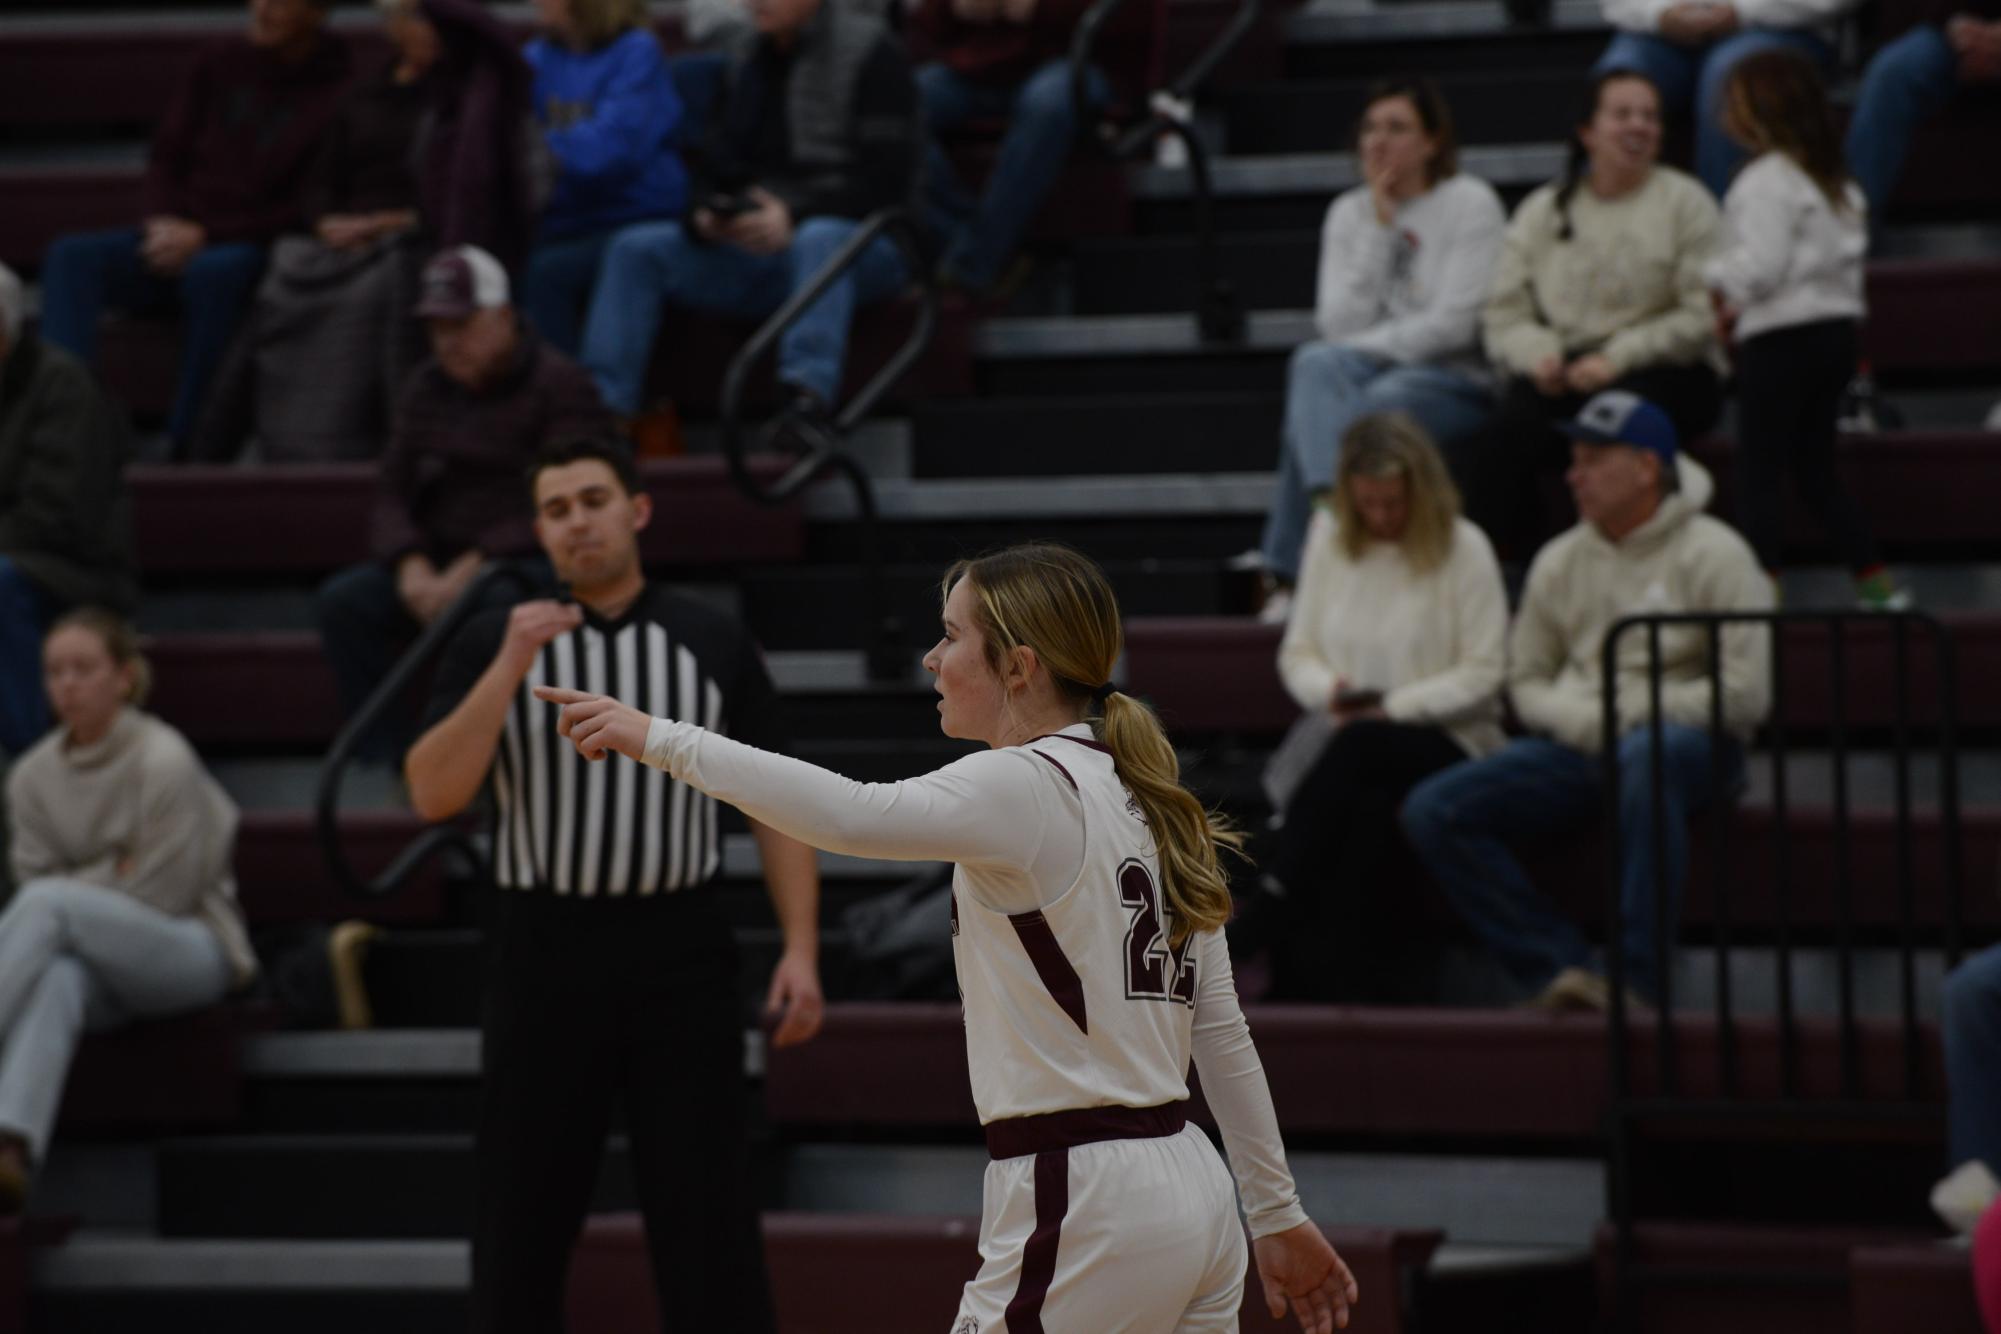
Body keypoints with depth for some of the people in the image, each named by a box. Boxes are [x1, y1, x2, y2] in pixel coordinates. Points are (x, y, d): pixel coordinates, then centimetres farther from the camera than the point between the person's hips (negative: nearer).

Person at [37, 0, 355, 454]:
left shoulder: (333, 94, -7)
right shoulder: (220, 64, 11)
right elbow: (166, 157, 16)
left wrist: (206, 235, -16)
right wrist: (163, 220, -5)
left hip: (252, 249, -5)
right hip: (178, 236, 6)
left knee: (213, 271, -40)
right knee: (71, 255, -20)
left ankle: (185, 444, -32)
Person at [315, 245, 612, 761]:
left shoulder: (559, 385, -5)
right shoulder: (427, 388, 14)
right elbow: (393, 495, 10)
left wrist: (472, 567, -21)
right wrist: (410, 565, -12)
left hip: (528, 562, -6)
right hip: (438, 561, 6)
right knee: (344, 598, -21)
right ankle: (385, 757, -22)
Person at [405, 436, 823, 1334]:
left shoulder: (714, 645, 5)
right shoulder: (492, 644, 4)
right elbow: (433, 795, -7)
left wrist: (800, 948, -4)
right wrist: (510, 668, -16)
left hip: (679, 950, 0)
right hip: (544, 949, 0)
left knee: (708, 1212, 0)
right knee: (523, 1212, 4)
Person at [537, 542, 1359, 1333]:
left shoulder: (1030, 786, -12)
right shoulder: (1147, 803, 14)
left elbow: (853, 817, -29)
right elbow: (1221, 1033, 16)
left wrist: (663, 740, -26)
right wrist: (1277, 1214, 19)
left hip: (1084, 1214, -9)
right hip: (1192, 1200, 9)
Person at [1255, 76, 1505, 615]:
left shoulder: (1469, 203, -1)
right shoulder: (1349, 212, 14)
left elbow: (1455, 324, -11)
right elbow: (1340, 325, 0)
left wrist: (1363, 349, -10)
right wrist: (1378, 227, -3)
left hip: (1458, 384, -4)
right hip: (1366, 377, 4)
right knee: (1317, 365, -33)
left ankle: (1289, 568, -32)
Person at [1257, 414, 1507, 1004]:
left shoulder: (1462, 549, -2)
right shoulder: (1330, 538, 11)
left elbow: (1484, 673, -4)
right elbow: (1297, 652, 13)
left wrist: (1396, 707, -16)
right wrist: (1329, 691, -11)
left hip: (1445, 740, -3)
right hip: (1349, 741, 3)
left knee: (1360, 752, -36)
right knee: (1368, 812, -33)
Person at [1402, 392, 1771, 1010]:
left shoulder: (1714, 555, -3)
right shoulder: (1560, 561, 13)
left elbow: (1745, 693, -11)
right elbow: (1526, 681, 18)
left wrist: (1629, 713, -12)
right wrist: (1582, 720, -4)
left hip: (1689, 739, -5)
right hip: (1577, 744, 5)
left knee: (1646, 757, -44)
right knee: (1432, 810, -15)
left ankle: (1637, 982, -39)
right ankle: (1565, 969, -21)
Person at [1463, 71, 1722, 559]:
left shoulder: (1685, 202, 6)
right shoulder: (1543, 211, 17)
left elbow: (1702, 317, -3)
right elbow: (1503, 314, 13)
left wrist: (1617, 358, -12)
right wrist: (1538, 355, -9)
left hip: (1665, 372, -2)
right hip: (1561, 379, 2)